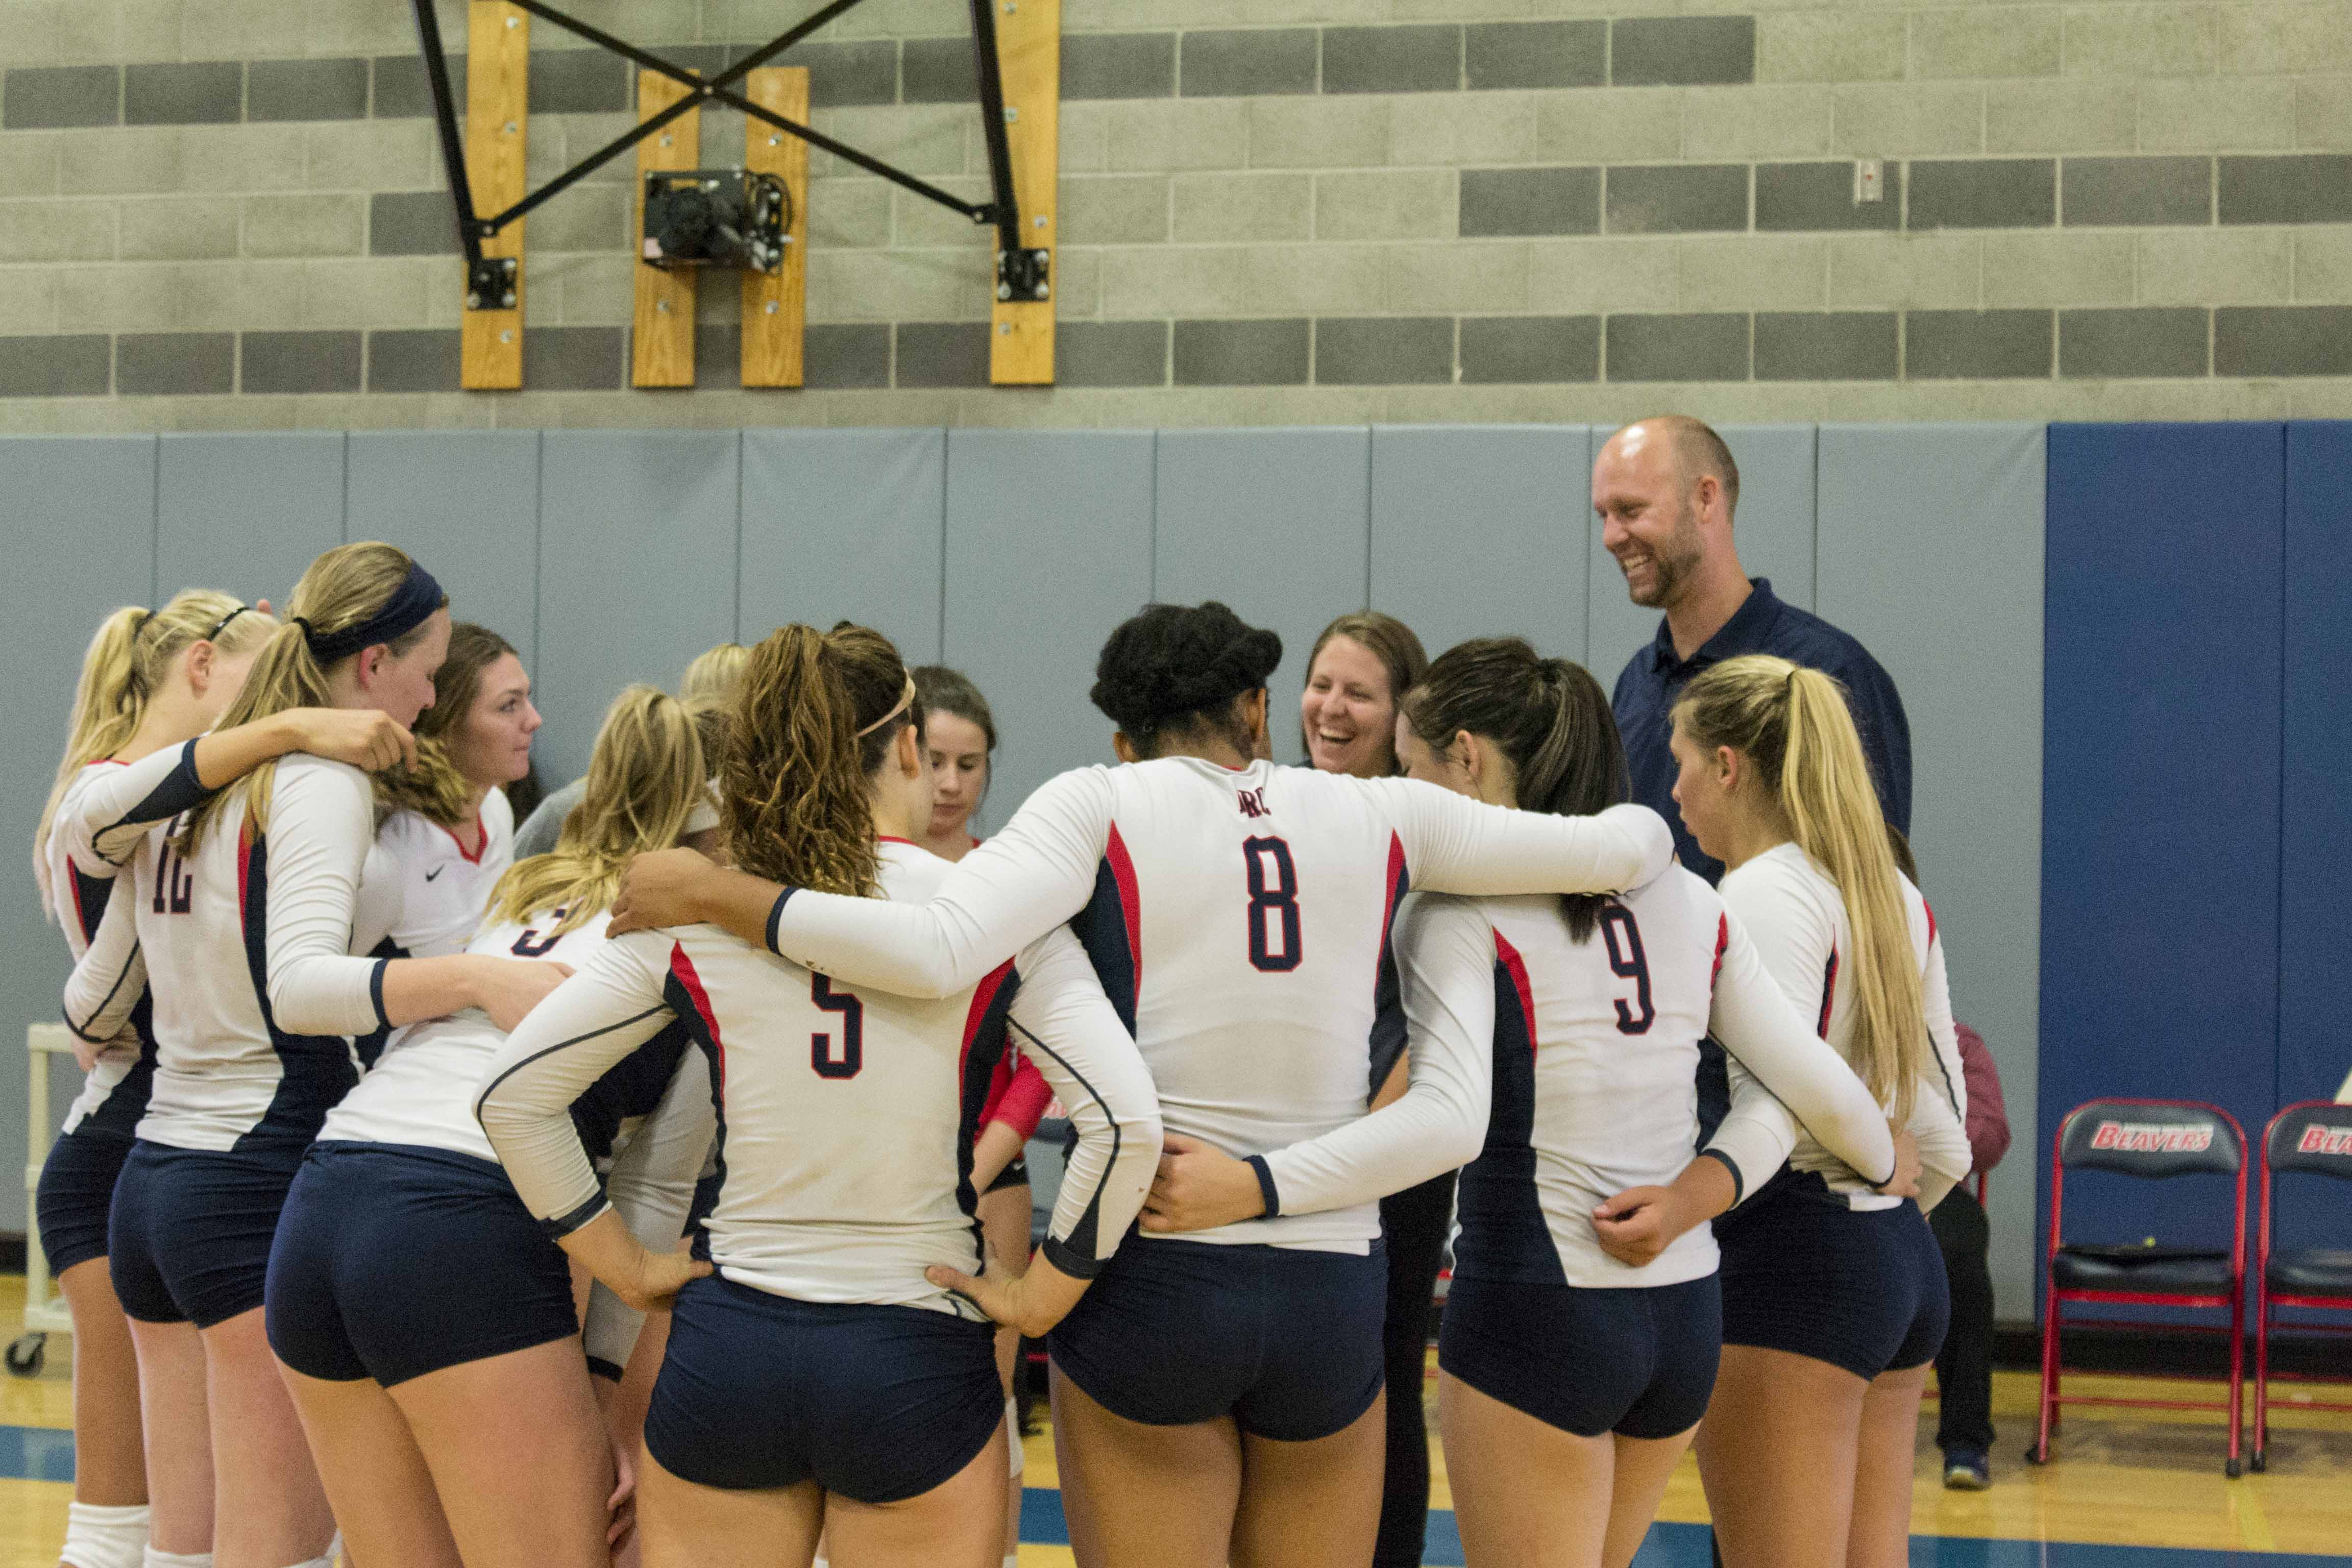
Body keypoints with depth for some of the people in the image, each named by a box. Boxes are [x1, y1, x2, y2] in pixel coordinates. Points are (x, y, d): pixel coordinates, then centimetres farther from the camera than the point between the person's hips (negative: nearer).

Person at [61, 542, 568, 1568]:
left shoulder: (186, 788, 14)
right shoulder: (323, 785, -10)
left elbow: (93, 1002, 23)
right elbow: (299, 985, -28)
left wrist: (93, 1036, 45)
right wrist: (479, 978, -38)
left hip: (152, 1173, 9)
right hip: (261, 1184, -9)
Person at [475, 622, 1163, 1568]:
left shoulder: (693, 915, 0)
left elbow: (512, 1094, 1)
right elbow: (1127, 1123, -15)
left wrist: (628, 1268, 7)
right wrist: (1042, 1295, -4)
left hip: (726, 1347, 2)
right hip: (916, 1362, -2)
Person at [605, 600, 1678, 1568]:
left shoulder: (1100, 807, -2)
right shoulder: (1382, 818, 7)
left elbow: (934, 952, -19)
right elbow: (1623, 851, 13)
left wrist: (716, 893, -9)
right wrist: (1639, 825, 36)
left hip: (1148, 1284, -2)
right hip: (1331, 1292, 3)